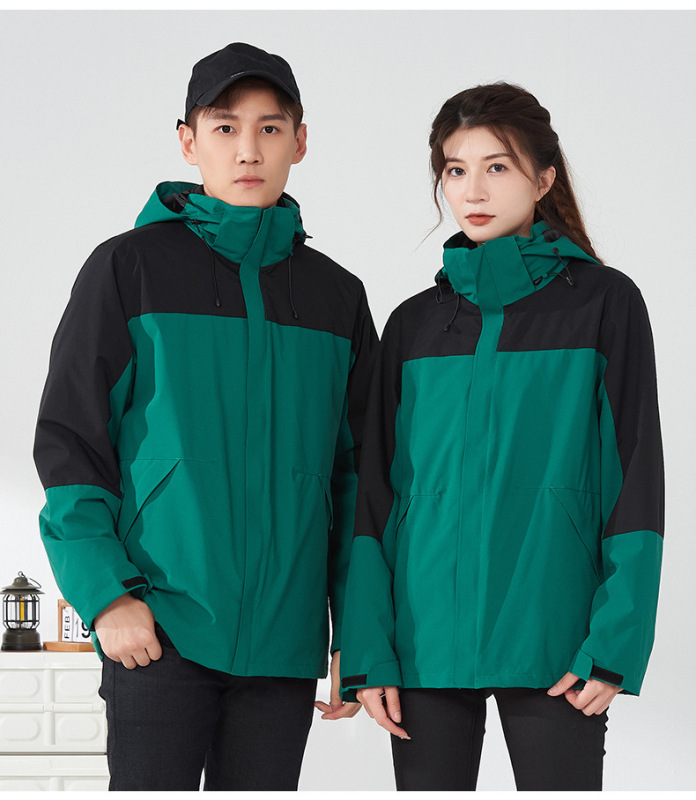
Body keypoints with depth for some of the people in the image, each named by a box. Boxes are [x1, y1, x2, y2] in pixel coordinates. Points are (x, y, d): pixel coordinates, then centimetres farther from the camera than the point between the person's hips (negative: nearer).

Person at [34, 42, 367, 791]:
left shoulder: (336, 295, 12)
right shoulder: (129, 267, 2)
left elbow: (356, 469, 14)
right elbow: (68, 439, -1)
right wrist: (104, 591, -11)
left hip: (282, 639, 3)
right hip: (160, 626, -3)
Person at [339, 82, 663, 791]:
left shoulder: (603, 302, 2)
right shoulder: (415, 324, 11)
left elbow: (635, 479, -2)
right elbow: (376, 493, 9)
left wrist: (615, 644, -10)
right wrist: (367, 651, 0)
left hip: (553, 647, -3)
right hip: (427, 642, 3)